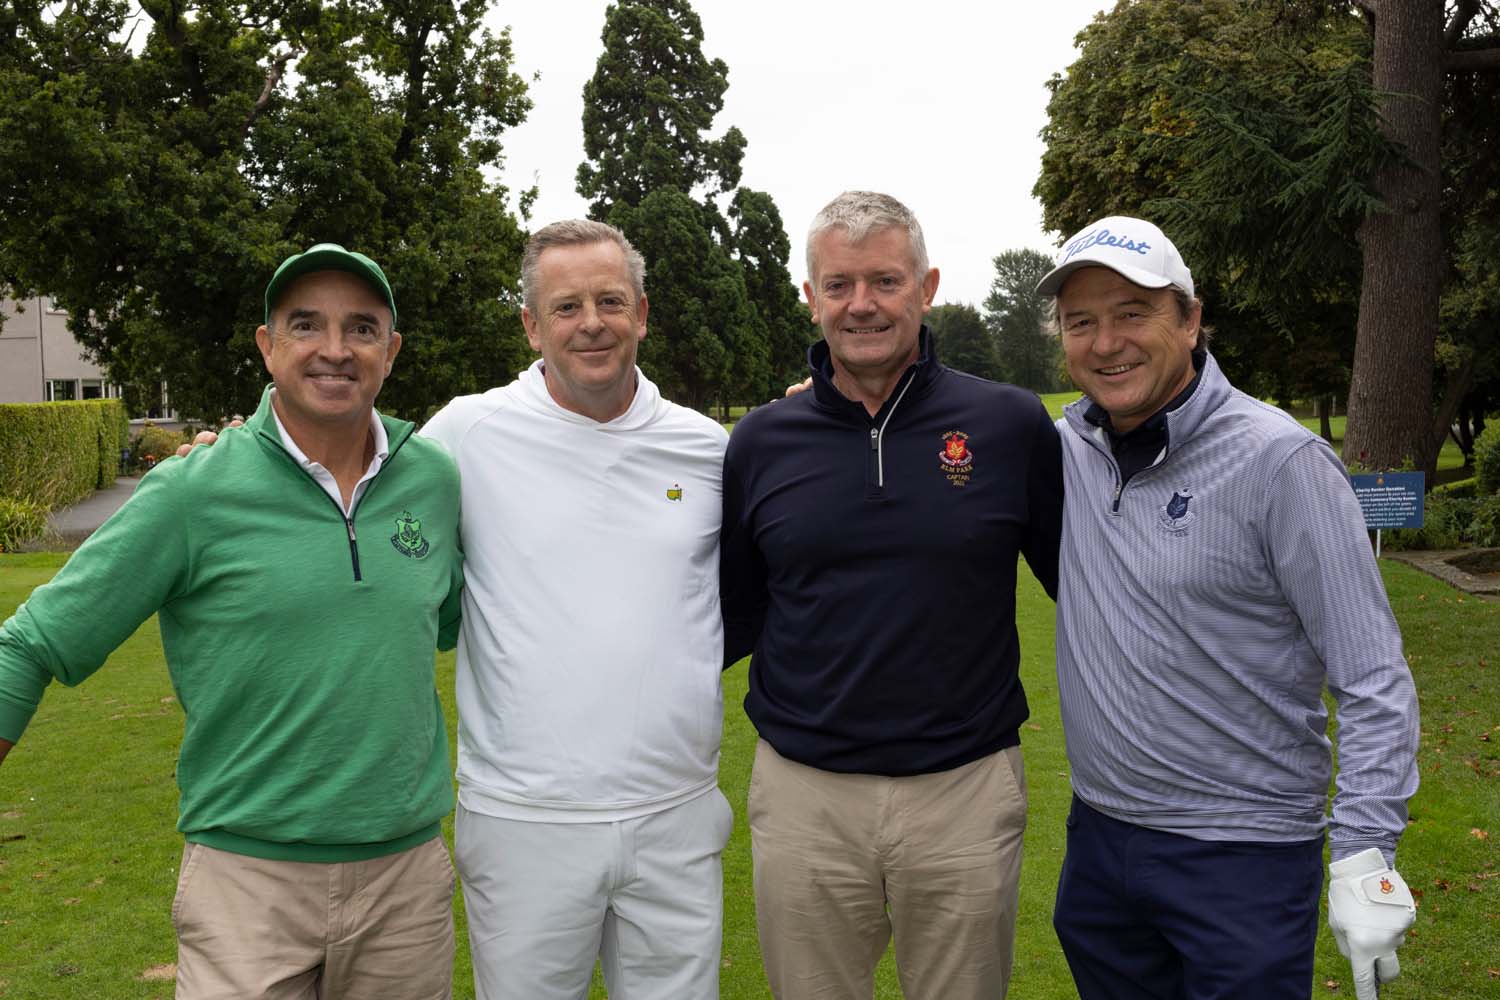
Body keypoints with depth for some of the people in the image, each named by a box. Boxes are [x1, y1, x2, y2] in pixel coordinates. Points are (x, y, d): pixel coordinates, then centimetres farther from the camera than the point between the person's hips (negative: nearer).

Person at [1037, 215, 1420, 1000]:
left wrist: (1364, 855, -17)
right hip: (1098, 834, 6)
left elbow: (1372, 678, -13)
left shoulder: (1278, 460, -16)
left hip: (1244, 854, -5)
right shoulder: (1071, 446, 0)